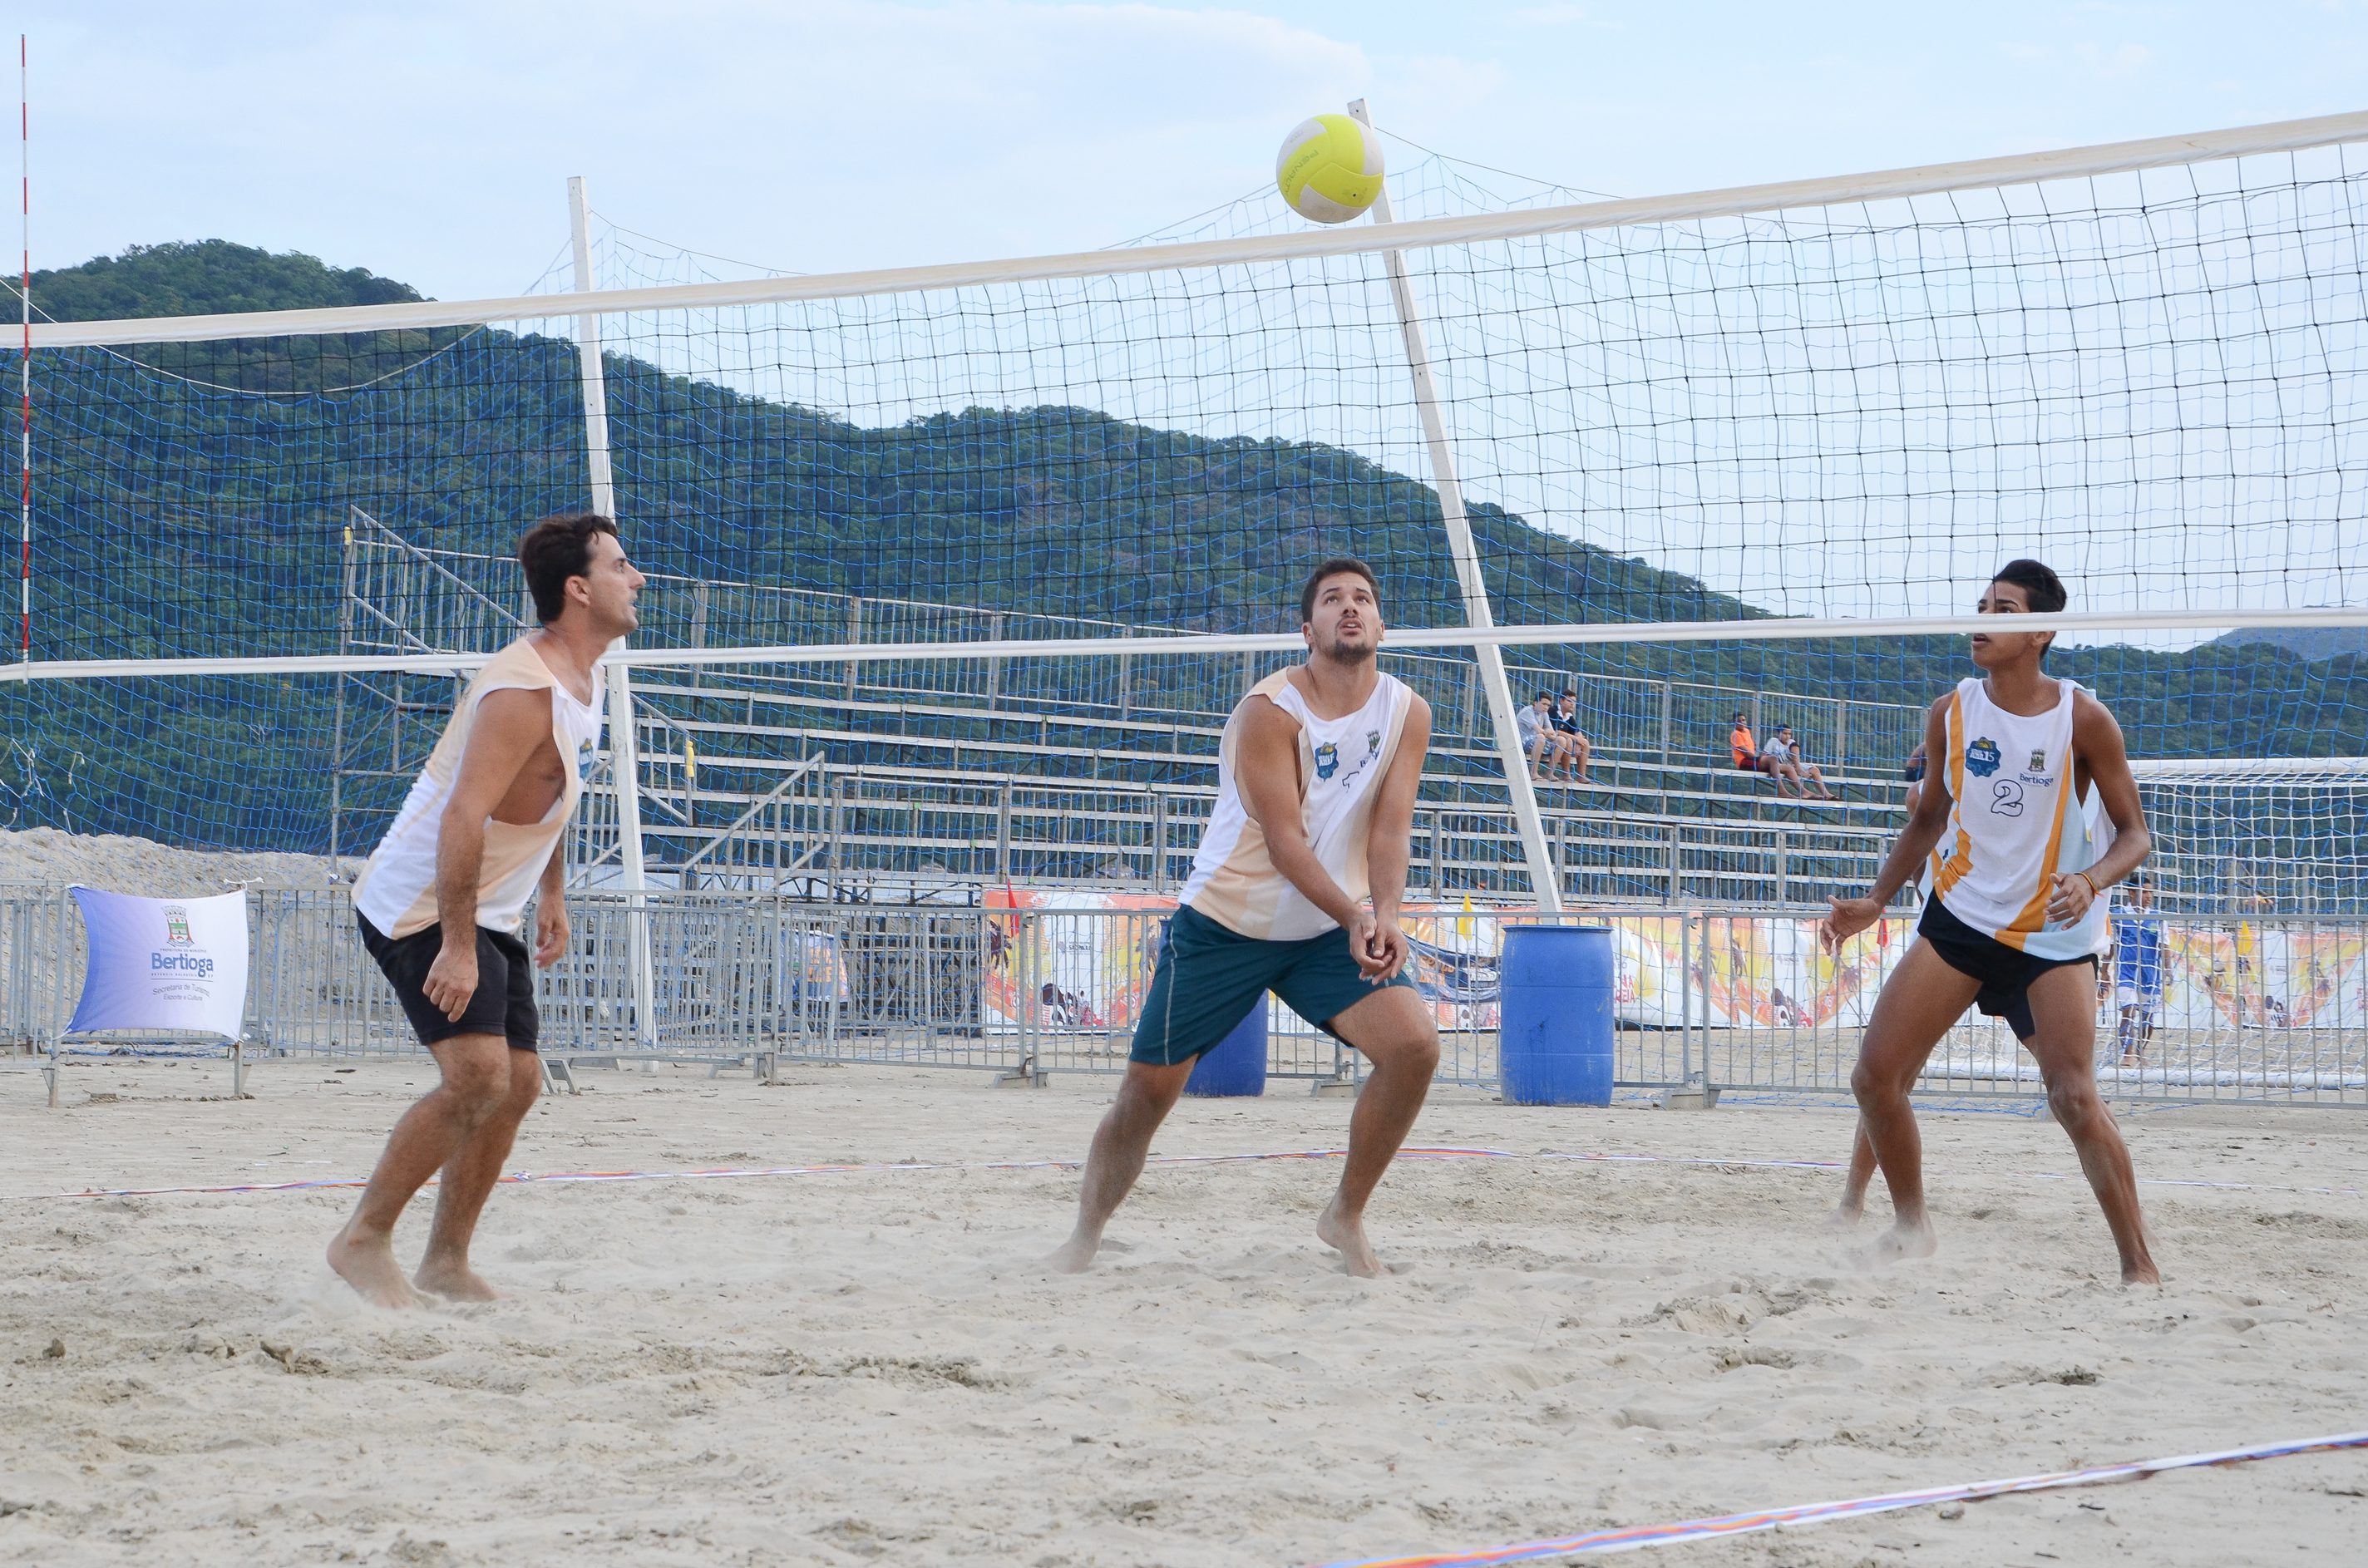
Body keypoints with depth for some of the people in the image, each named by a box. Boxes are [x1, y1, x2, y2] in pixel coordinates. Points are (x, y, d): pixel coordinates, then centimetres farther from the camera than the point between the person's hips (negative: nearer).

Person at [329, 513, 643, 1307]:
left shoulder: (583, 679, 8)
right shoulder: (523, 691, -24)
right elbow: (462, 817, -30)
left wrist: (550, 895, 23)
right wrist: (457, 946, -32)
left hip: (486, 913, 10)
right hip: (422, 907, -10)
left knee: (518, 1080, 7)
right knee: (477, 1075, -20)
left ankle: (446, 1259, 16)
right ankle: (363, 1239, -10)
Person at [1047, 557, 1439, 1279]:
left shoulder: (1406, 714, -3)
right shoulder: (1270, 711, -18)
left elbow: (1391, 827, -9)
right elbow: (1283, 841, -23)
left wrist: (1383, 915, -27)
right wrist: (1353, 915, -36)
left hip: (1335, 928, 4)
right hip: (1226, 922, -3)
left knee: (1415, 1045, -18)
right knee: (1147, 1090, -1)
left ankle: (1346, 1215, 1)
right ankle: (1085, 1238, 20)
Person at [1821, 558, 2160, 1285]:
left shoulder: (2083, 719, -10)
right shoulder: (1951, 714, 1)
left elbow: (2134, 833, -6)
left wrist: (2091, 880, -26)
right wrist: (1875, 901, 6)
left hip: (2053, 933, -4)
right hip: (1959, 917, 4)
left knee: (2074, 1097, -18)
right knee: (1876, 1076, -5)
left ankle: (2139, 1266, -11)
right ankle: (1910, 1225, 16)